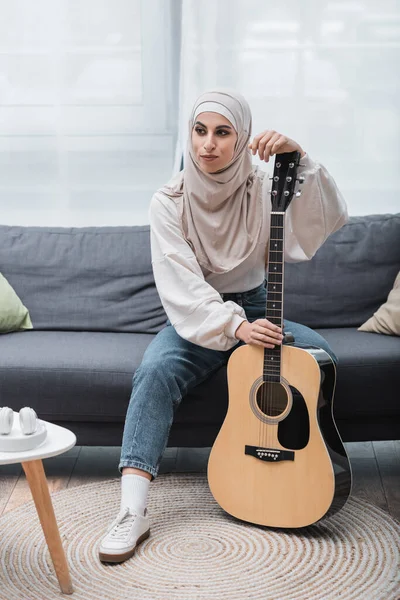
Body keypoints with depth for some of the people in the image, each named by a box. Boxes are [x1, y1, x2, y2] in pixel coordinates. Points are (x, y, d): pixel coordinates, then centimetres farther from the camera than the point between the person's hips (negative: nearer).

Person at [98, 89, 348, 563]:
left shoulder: (263, 190, -5)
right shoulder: (169, 202, -9)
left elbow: (327, 222, -20)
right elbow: (180, 286, -19)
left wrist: (301, 160, -32)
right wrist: (235, 328, -34)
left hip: (253, 311, 2)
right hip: (195, 320, -1)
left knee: (320, 356, -26)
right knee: (155, 369, -33)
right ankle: (132, 513, -37)